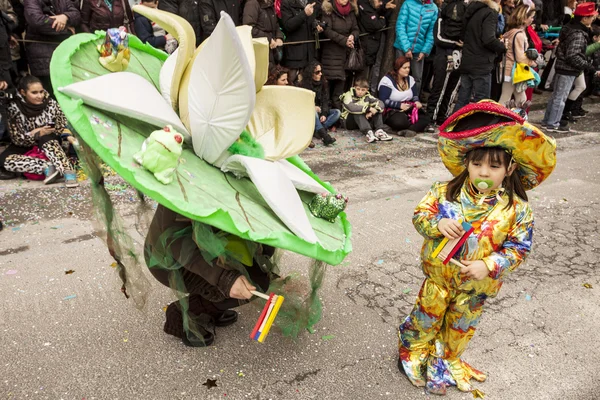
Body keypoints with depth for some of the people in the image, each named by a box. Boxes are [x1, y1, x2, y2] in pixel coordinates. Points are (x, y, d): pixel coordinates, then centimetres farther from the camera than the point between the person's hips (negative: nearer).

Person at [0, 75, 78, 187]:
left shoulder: (51, 104, -13)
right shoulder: (14, 108, -14)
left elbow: (63, 128, -9)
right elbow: (16, 139, -14)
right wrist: (37, 134, -28)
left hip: (51, 144, -1)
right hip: (26, 145, 2)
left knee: (45, 138, -35)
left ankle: (68, 171, -46)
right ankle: (48, 167, -38)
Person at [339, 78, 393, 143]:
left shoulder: (367, 96, 2)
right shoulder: (348, 95, -13)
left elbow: (381, 103, -12)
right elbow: (351, 107, -35)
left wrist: (371, 112, -31)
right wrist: (368, 108, -40)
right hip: (350, 122, -5)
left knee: (377, 109, -13)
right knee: (358, 112, -35)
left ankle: (379, 131, -31)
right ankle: (368, 132, -54)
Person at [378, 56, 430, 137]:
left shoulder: (410, 79, 13)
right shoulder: (387, 80, -9)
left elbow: (414, 95, 19)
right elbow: (383, 101, -16)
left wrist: (416, 102, -6)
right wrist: (399, 105, -23)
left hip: (409, 109, 6)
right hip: (391, 111, -6)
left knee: (425, 118, -20)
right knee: (401, 121, -40)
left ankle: (409, 130, -37)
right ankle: (417, 126, -13)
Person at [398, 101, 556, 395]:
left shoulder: (516, 209, -16)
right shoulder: (445, 192, -14)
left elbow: (519, 247, -11)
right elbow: (420, 214, -10)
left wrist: (488, 266, -24)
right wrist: (437, 224, -31)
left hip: (476, 285, 1)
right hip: (439, 274, 0)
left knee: (460, 326, 23)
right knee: (426, 316, 19)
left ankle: (446, 361, 49)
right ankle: (414, 352, 46)